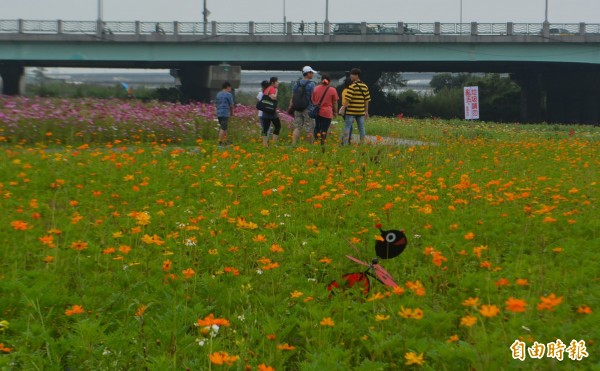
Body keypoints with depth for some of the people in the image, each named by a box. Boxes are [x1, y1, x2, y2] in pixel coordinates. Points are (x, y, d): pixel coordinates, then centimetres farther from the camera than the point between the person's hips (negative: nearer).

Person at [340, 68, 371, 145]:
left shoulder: (352, 86, -11)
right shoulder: (365, 86, 8)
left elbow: (348, 99, -15)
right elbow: (367, 100, 10)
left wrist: (343, 108, -9)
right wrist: (366, 111, 15)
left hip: (351, 111, -5)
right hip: (361, 112, 5)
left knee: (347, 127, 1)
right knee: (361, 128, 11)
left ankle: (345, 143, -3)